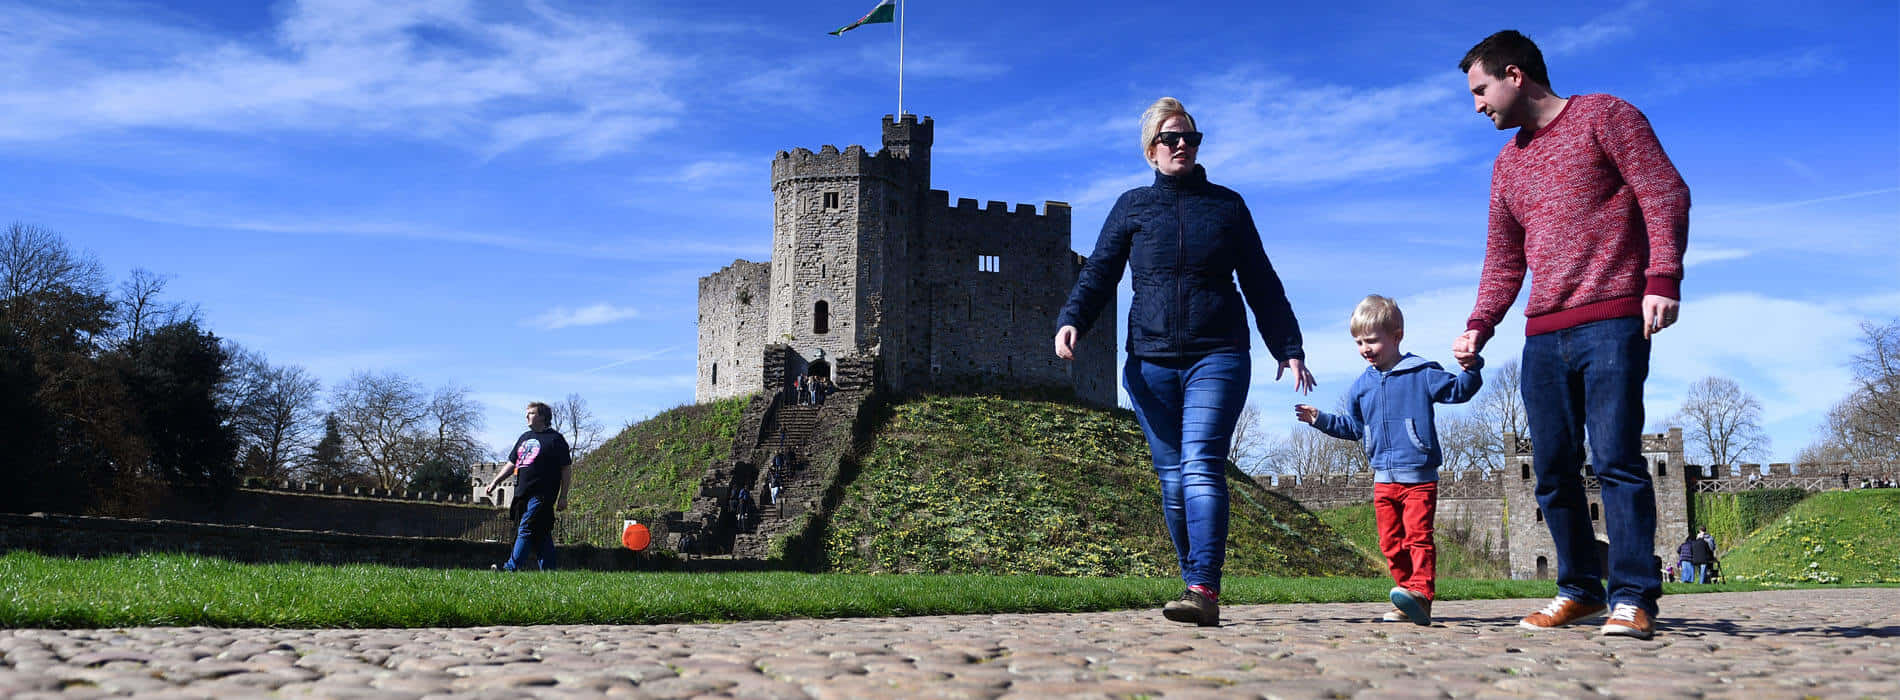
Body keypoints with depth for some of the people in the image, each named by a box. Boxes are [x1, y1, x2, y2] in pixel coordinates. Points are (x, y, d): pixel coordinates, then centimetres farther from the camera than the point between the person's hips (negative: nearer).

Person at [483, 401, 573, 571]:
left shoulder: (555, 439, -2)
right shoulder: (525, 437, 19)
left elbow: (566, 470, -3)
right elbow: (512, 464, 26)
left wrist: (563, 497, -7)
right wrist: (495, 482, 17)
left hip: (542, 494, -7)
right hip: (523, 493, 7)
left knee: (526, 530, -12)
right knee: (541, 533, 8)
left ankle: (512, 567, -14)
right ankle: (548, 569, 10)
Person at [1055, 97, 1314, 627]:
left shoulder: (1227, 205, 15)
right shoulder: (1132, 206, 15)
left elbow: (1262, 285, 17)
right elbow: (1099, 272, 8)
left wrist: (1288, 349, 10)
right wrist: (1071, 320, -11)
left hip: (1217, 358, -2)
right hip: (1150, 362, 2)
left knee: (1201, 467, -17)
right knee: (1172, 478, 1)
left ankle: (1204, 590, -24)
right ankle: (1198, 589, 9)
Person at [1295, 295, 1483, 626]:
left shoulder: (1422, 374, -1)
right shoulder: (1362, 386, 13)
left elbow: (1458, 390, -2)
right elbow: (1353, 426, 24)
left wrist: (1471, 367, -20)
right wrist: (1320, 419, 16)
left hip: (1419, 476, -6)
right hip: (1384, 477, 6)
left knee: (1418, 535, -16)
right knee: (1391, 542, 6)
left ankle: (1421, 591, -22)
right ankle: (1410, 604, 13)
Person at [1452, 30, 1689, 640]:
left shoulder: (1603, 116, 4)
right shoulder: (1507, 165, 22)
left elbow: (1665, 193, -5)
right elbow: (1503, 261, 21)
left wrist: (1662, 277, -17)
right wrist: (1479, 326, 7)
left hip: (1611, 322, -6)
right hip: (1544, 336, 7)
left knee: (1617, 459, -11)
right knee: (1552, 470, 4)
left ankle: (1632, 599, -7)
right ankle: (1580, 590, 14)